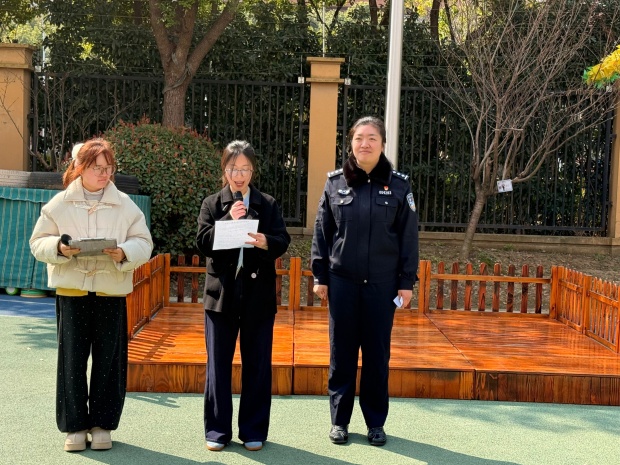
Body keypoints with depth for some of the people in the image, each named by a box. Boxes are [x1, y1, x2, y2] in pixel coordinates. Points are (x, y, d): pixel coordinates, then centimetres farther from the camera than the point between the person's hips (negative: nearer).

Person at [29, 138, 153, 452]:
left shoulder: (125, 205, 4)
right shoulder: (59, 204, 4)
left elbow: (144, 243, 3)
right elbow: (38, 242, 5)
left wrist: (125, 253, -18)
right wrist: (59, 248, -15)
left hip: (112, 291, 1)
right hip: (71, 291, 0)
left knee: (109, 360, 4)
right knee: (72, 359, 3)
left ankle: (102, 424, 17)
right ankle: (74, 425, 15)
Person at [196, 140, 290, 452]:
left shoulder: (268, 204, 5)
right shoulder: (212, 204, 5)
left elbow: (283, 241, -4)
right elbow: (203, 244, -6)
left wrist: (266, 242, -25)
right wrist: (229, 219, -17)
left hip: (258, 295, 0)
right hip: (221, 294, 0)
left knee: (257, 365, 6)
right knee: (218, 365, 6)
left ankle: (254, 430, 17)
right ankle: (217, 429, 17)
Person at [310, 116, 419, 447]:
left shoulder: (398, 185, 0)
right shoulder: (335, 182, 3)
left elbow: (409, 237, 1)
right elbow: (321, 232, 5)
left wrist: (407, 282, -3)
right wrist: (319, 276, 2)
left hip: (382, 284, 0)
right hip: (342, 281, 1)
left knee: (377, 353, 8)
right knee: (341, 352, 8)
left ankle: (376, 422, 20)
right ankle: (339, 420, 20)